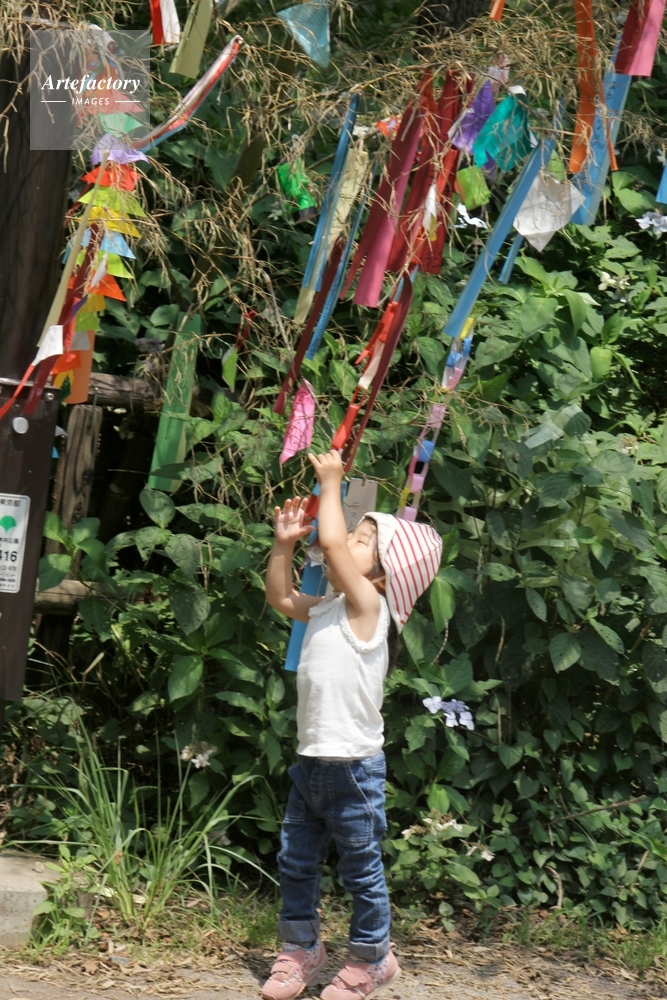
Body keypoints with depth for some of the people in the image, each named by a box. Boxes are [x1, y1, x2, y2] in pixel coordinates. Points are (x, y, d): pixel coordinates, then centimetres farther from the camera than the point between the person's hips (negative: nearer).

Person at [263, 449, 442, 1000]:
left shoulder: (368, 606, -14)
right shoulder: (328, 608, 9)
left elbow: (331, 543, -25)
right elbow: (281, 596, 25)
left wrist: (332, 482, -15)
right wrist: (285, 542, 14)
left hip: (353, 767, -8)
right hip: (310, 762, 8)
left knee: (361, 868, 7)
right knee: (296, 862, 16)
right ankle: (300, 950, 32)